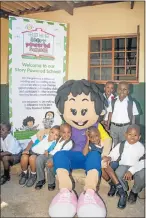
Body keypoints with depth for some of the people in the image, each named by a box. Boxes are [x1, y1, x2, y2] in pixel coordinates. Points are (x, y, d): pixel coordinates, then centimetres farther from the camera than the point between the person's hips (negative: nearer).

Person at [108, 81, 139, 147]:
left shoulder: (131, 103, -7)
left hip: (125, 127, -2)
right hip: (114, 126, 2)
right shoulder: (113, 102, 0)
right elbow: (110, 114, 6)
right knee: (113, 145, 14)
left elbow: (133, 117, -2)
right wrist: (108, 126, 7)